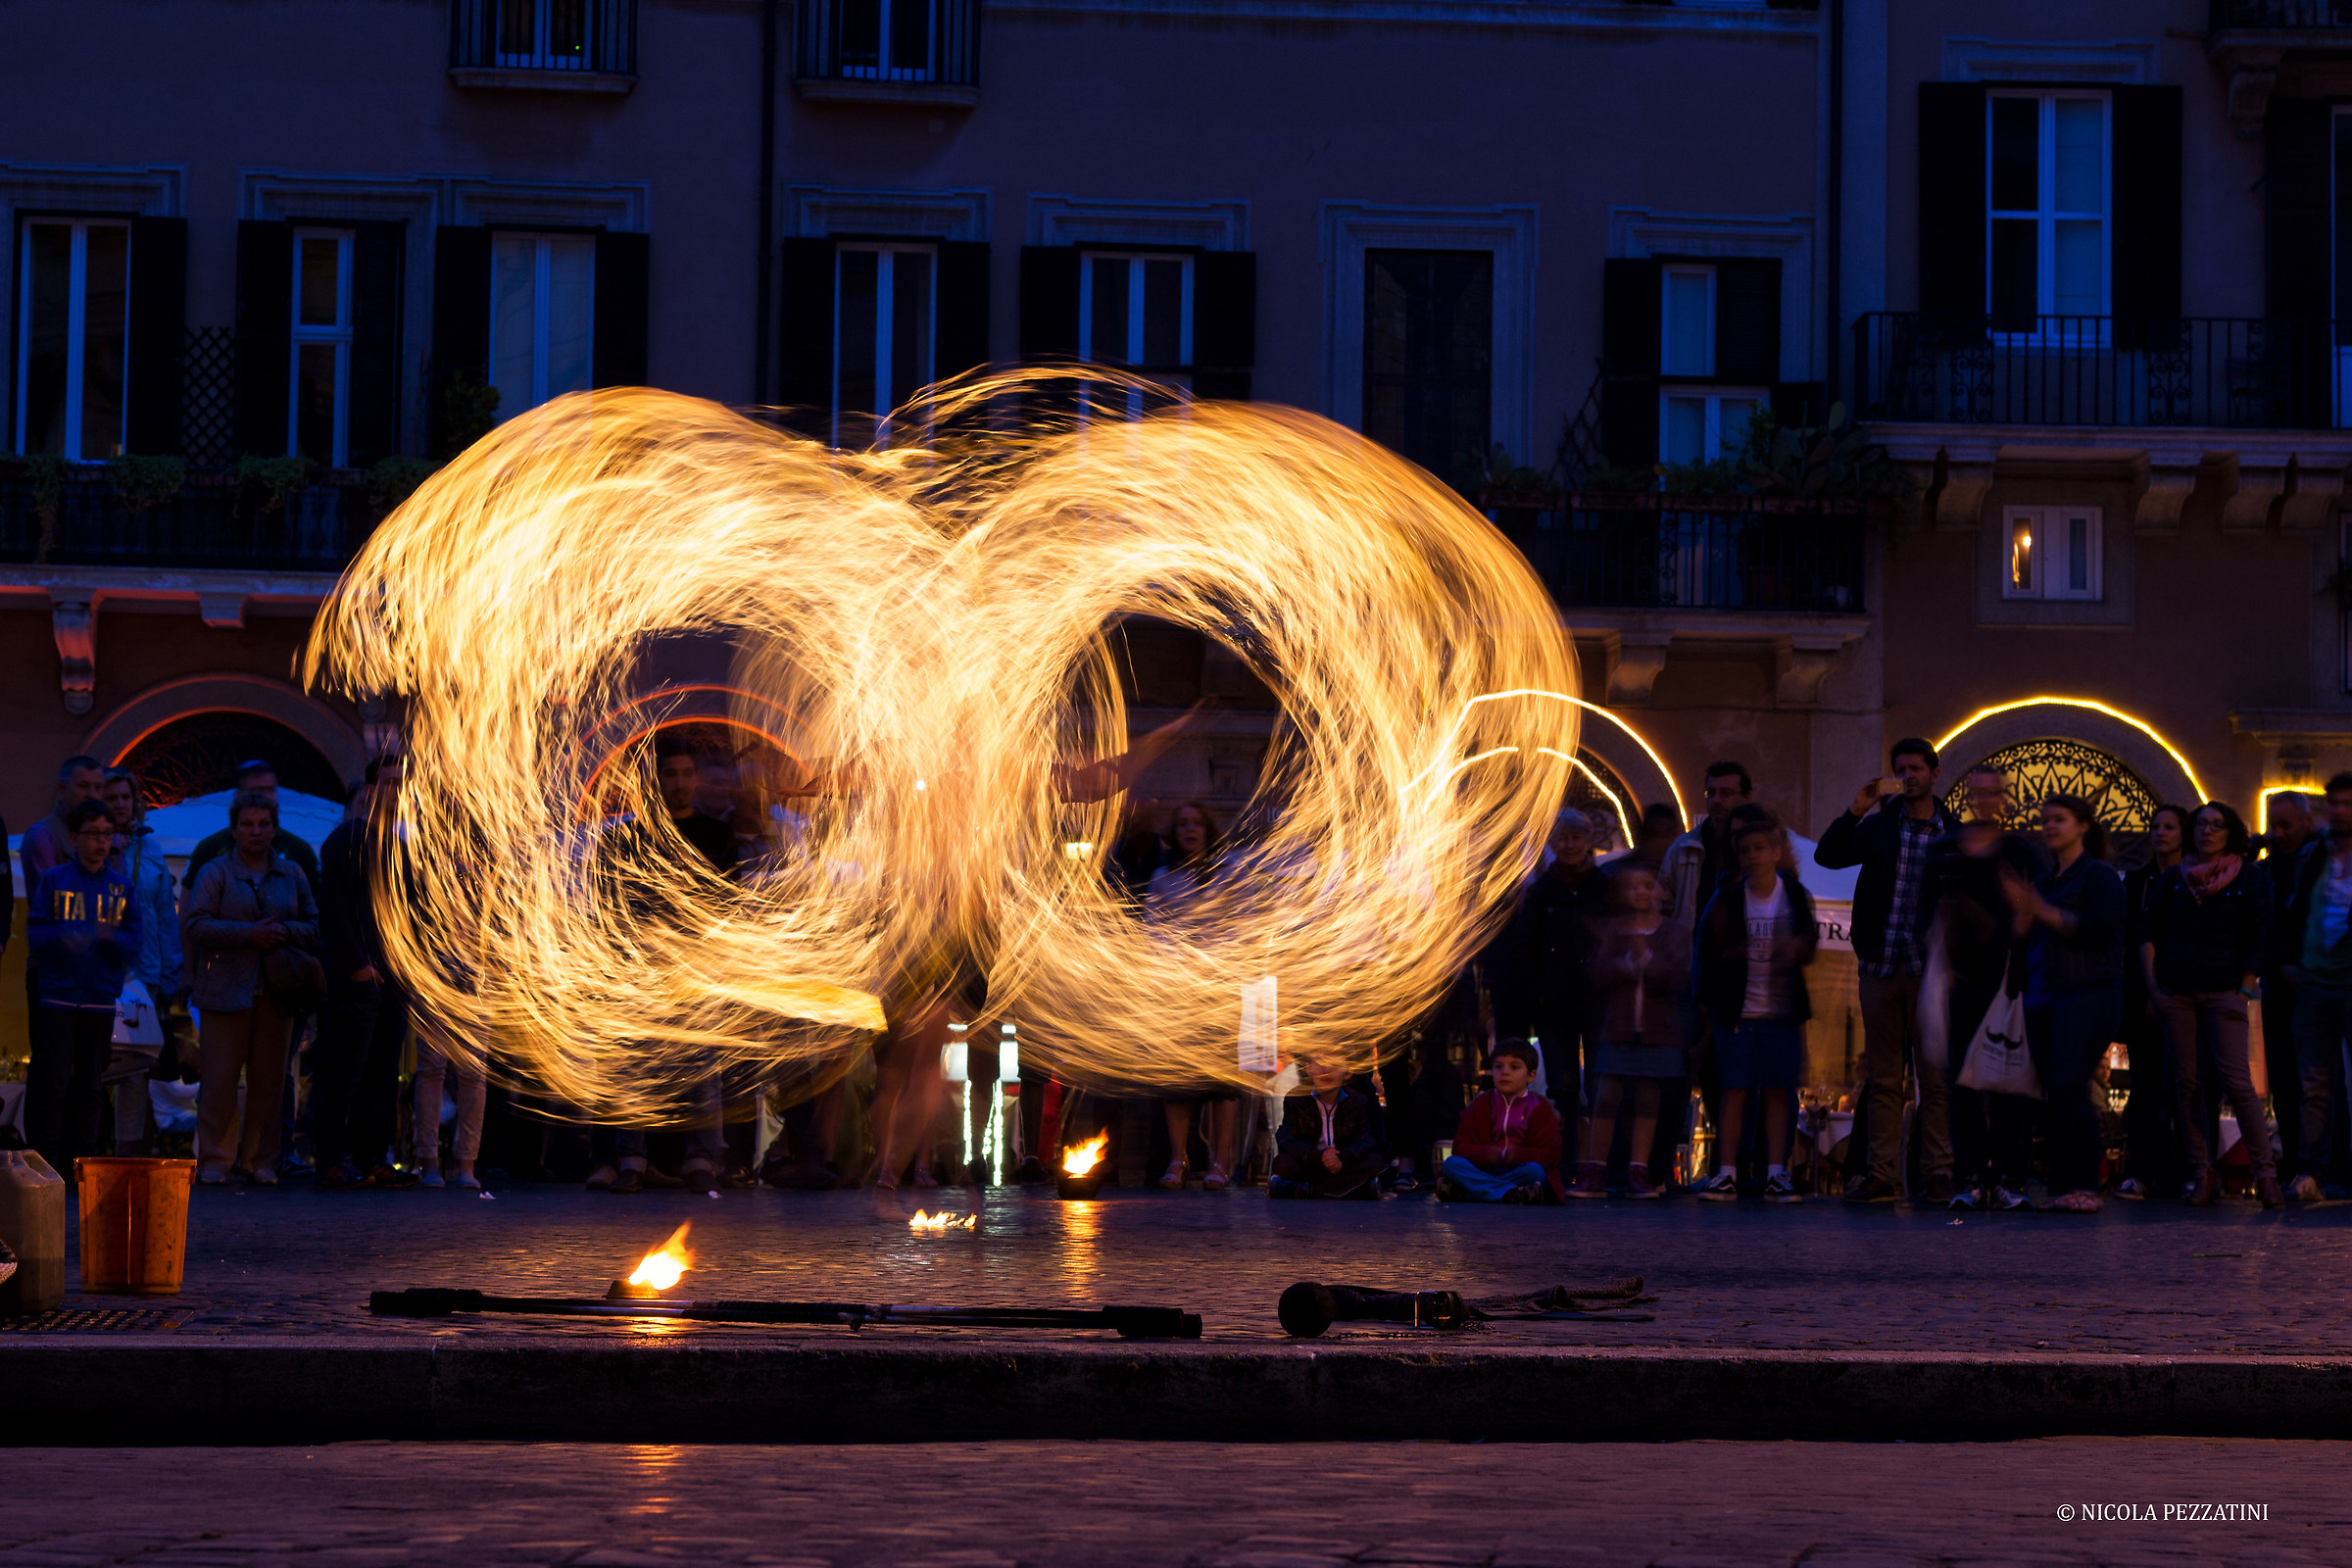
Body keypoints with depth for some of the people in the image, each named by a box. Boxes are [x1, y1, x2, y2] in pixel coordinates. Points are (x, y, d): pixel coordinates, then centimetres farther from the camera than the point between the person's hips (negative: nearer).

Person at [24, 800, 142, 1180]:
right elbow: (35, 933, -2)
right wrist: (64, 938, -23)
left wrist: (110, 937, -17)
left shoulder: (123, 887, 9)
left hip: (102, 1001, 3)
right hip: (57, 996, -3)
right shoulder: (53, 880, 3)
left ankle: (81, 1163, 10)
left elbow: (134, 945, 5)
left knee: (89, 1084, 5)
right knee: (52, 1081, -7)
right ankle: (46, 1162, -5)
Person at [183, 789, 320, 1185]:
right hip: (226, 992, -3)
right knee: (220, 1080, -5)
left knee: (268, 1080, 3)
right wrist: (249, 934, -15)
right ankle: (214, 1162, 2)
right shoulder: (215, 873, 4)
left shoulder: (292, 874, 15)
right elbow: (193, 925, -7)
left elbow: (315, 926, 12)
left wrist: (286, 932, -10)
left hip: (276, 991, 3)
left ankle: (260, 1161, 10)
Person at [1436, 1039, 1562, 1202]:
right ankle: (1512, 1193, -38)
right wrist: (1491, 1155, -17)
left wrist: (1514, 1155, -20)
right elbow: (1461, 1147, 3)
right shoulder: (1481, 1104, 11)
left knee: (1534, 1170, -36)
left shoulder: (1539, 1108, 5)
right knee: (1451, 1163, -25)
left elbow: (1550, 1155, -3)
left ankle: (1463, 1193, -38)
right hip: (1484, 1169, 2)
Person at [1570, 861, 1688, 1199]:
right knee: (1606, 1098, -3)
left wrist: (1648, 960, -23)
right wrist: (1628, 963, -23)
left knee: (1647, 1100, 4)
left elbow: (1678, 975, -13)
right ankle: (1593, 1173, 2)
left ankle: (1638, 1172, 9)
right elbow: (1599, 972, -8)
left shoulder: (1671, 932, 1)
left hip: (1657, 1029, 0)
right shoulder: (1613, 929, 4)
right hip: (1618, 1028, 0)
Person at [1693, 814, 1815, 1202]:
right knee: (1735, 1092, 0)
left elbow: (1809, 942, 4)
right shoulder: (1728, 899, 0)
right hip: (1738, 1010, -1)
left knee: (1778, 1093, 3)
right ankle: (1727, 1173, 4)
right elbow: (1709, 950, -2)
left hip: (1782, 1010, 1)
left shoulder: (1795, 895, 3)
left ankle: (1776, 1174, 9)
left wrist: (1796, 949, -18)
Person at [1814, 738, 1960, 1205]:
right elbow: (1827, 855, 2)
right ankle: (1883, 1174, 8)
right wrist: (1854, 813, -9)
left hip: (1929, 971, -2)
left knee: (1934, 1078, -1)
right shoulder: (1879, 826, 9)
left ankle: (1937, 1175, 3)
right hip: (1880, 968, 2)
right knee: (1882, 1078, 5)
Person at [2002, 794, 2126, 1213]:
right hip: (2042, 997, 7)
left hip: (2087, 994, -7)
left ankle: (2085, 1187, -17)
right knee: (2054, 1095, 4)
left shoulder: (2100, 876, 0)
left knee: (2069, 1089, -17)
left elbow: (2098, 928, -14)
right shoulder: (2044, 881, 21)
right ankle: (2063, 1186, 5)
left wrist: (2043, 911, -11)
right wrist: (2021, 911, -1)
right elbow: (2025, 941, 18)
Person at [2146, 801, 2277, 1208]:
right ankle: (2202, 1173, 4)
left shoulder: (2250, 877, 4)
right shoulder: (2174, 878, 12)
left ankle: (2265, 1172, -10)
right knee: (2186, 1083, 0)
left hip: (2223, 992, -3)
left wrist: (2244, 993, -4)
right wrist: (2152, 984, 3)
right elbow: (2150, 932, 13)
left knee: (2237, 1081, -13)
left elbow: (2259, 941, 2)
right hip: (2175, 991, 3)